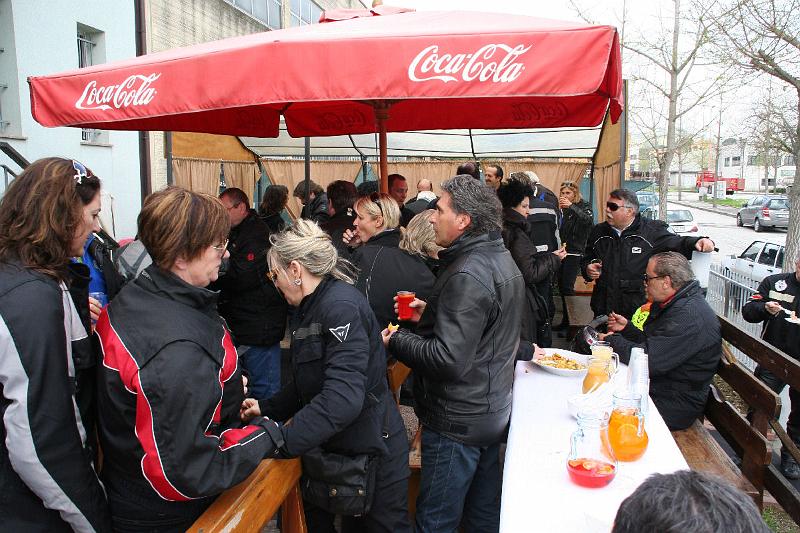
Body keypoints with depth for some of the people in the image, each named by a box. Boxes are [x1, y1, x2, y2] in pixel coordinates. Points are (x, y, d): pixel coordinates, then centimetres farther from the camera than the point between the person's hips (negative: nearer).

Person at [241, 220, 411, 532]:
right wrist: (267, 408, 7)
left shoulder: (342, 307, -24)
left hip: (371, 455, -9)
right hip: (331, 451, 9)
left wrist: (283, 440, -34)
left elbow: (344, 395, -34)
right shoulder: (310, 309, 6)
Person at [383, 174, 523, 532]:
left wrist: (397, 340, -15)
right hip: (493, 411, 10)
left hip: (458, 422, -10)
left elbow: (448, 359, -28)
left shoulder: (468, 274, -24)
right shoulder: (501, 259, 8)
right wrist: (430, 314, 9)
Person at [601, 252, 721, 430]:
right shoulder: (674, 305, 10)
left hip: (675, 406, -10)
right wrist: (626, 327, 5)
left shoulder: (690, 316, -25)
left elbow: (649, 360, -29)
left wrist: (613, 340, -13)